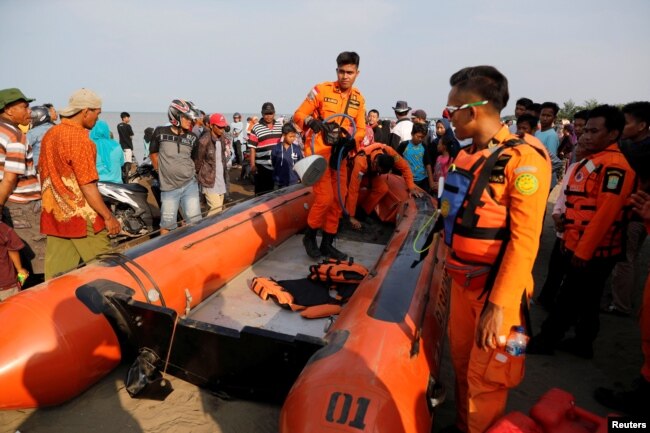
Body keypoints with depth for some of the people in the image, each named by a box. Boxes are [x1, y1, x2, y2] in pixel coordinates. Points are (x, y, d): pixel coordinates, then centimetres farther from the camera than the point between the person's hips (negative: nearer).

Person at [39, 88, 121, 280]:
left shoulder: (50, 134, 8)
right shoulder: (79, 138, -16)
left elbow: (43, 172, 16)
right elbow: (87, 186, -20)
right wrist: (109, 216, -15)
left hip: (52, 215, 8)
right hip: (80, 217, -8)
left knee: (56, 274, 12)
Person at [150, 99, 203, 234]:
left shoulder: (192, 138, 3)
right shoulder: (160, 132, -2)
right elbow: (153, 153, 11)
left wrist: (188, 171, 9)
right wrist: (163, 171, 10)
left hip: (190, 185, 1)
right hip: (168, 187, -1)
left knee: (195, 221, 1)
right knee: (167, 224, 9)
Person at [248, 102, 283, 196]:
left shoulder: (281, 125, 10)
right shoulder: (256, 128, -3)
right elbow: (252, 148, -5)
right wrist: (253, 165, -11)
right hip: (262, 166, -4)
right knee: (262, 192, 3)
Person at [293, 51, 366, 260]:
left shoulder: (359, 99, 6)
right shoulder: (321, 90, -8)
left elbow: (361, 129, 5)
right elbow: (299, 114, -7)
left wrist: (351, 140, -17)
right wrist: (311, 121, -30)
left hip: (340, 155, 6)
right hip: (318, 153, -6)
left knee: (338, 200, 7)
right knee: (325, 198, -13)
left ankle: (327, 244, 21)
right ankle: (309, 236, 11)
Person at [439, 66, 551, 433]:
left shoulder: (524, 158, -16)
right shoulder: (466, 156, 7)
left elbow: (525, 240, -21)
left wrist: (498, 304, -23)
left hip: (496, 289, -7)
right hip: (463, 281, 7)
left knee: (485, 379, 6)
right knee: (462, 361, 19)